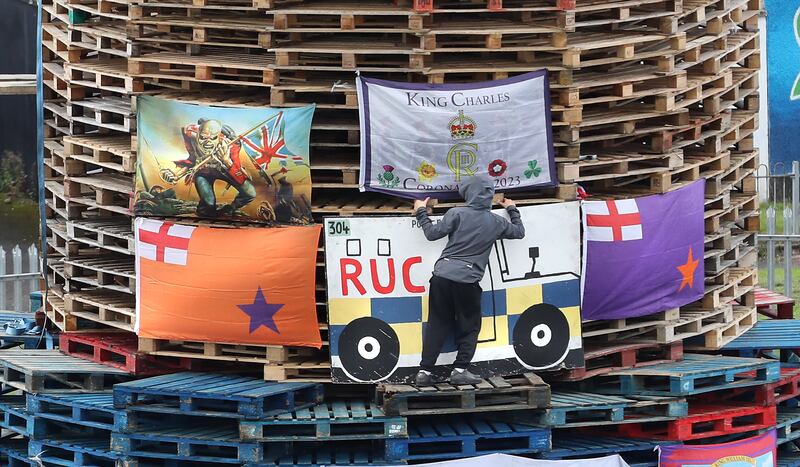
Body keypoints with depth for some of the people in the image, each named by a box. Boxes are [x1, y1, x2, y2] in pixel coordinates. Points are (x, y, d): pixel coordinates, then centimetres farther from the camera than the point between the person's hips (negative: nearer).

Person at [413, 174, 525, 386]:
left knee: (437, 325, 10)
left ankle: (425, 371, 7)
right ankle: (460, 369, 3)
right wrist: (512, 210, 42)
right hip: (468, 279, 0)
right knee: (469, 326, 14)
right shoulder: (496, 222, 8)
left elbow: (433, 233, -3)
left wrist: (421, 213, 11)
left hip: (442, 275, 0)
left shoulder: (457, 214, -1)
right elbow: (519, 231, 26)